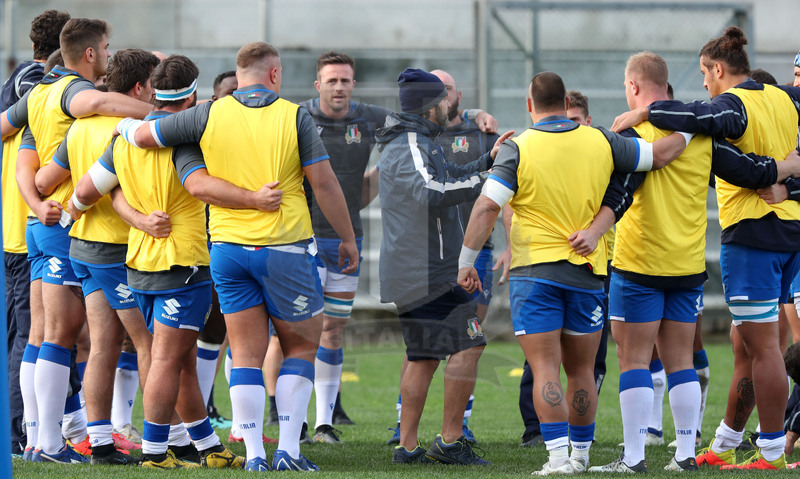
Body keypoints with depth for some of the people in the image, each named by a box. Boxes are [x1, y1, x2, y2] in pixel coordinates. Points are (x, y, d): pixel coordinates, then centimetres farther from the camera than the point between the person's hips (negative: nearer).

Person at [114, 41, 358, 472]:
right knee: (301, 347, 10)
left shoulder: (210, 114, 0)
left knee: (246, 354, 7)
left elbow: (142, 135, 3)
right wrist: (348, 239, 6)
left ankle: (254, 454, 2)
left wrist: (124, 124, 27)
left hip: (227, 248, 3)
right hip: (283, 248, -3)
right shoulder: (295, 117, -5)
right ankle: (288, 450, 2)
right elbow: (324, 183, -5)